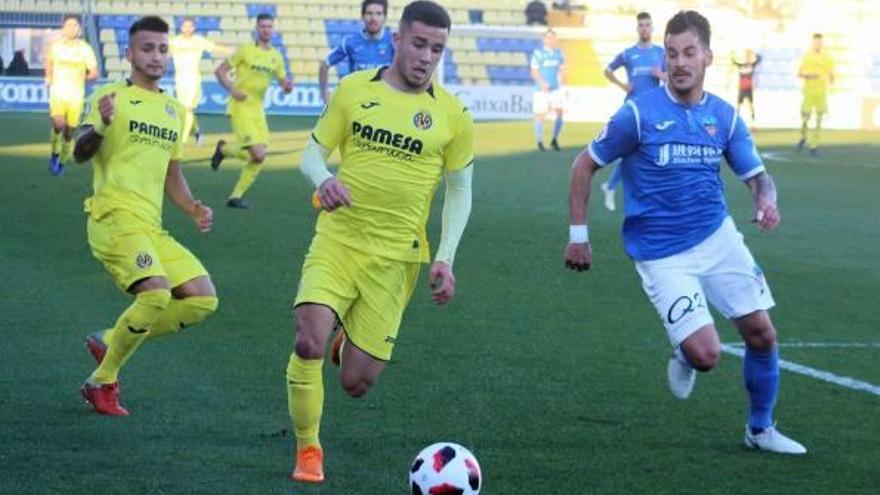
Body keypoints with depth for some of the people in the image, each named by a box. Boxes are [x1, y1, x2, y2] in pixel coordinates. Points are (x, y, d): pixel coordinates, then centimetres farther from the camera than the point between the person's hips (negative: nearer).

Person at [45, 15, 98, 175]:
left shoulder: (85, 49, -1)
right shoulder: (55, 46, 3)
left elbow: (94, 73, 2)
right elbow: (49, 62, 24)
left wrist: (81, 78, -14)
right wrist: (49, 78, 10)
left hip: (76, 94, 1)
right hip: (58, 91, -1)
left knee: (69, 132, 4)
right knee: (59, 124, -23)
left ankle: (61, 163, 25)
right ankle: (55, 154, 1)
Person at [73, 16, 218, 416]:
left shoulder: (175, 110, 19)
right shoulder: (111, 98, -1)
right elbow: (80, 153, -15)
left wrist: (192, 209, 9)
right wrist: (99, 126, -36)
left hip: (152, 228, 7)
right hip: (114, 220, -7)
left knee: (203, 299, -3)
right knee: (157, 292, -27)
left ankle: (110, 341, 11)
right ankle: (102, 382, -9)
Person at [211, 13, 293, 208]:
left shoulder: (276, 56, 10)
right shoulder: (246, 50, -7)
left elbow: (284, 84, 15)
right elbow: (220, 70, -5)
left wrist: (288, 86, -10)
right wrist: (232, 90, -20)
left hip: (258, 111, 7)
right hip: (241, 109, -7)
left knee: (259, 159, 2)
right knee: (258, 154, -17)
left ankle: (236, 197, 14)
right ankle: (224, 149, 10)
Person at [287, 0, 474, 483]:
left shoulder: (452, 114, 1)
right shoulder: (353, 89, 2)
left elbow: (460, 189, 8)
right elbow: (313, 152, 7)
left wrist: (445, 258, -3)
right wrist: (324, 180, -17)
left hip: (395, 256, 0)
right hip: (336, 239, 0)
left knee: (356, 383, 0)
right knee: (308, 342, -22)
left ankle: (352, 344, 39)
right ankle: (307, 448, 1)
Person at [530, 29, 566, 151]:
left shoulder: (559, 53, 7)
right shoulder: (538, 53, -7)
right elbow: (534, 72, -9)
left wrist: (563, 86, 13)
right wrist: (542, 83, -25)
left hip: (556, 89, 4)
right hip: (541, 90, -3)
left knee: (559, 113, -9)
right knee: (540, 116, 1)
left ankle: (554, 140, 7)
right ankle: (539, 141, 18)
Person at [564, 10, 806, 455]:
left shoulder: (724, 116, 1)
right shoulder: (638, 114, -12)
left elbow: (757, 176, 5)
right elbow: (585, 165, -3)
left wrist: (766, 201, -20)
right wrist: (578, 235, -5)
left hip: (717, 238, 4)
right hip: (661, 256, -4)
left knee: (762, 334, 1)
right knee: (706, 355, -16)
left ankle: (760, 429, 24)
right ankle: (683, 356, 23)